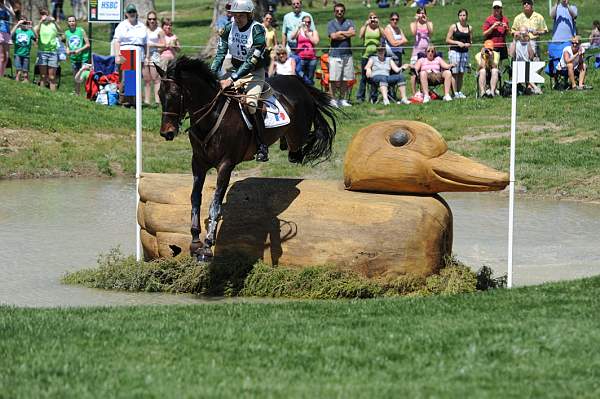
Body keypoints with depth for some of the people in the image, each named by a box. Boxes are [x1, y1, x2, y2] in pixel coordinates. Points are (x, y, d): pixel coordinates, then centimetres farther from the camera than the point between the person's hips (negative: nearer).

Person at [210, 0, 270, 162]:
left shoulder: (257, 30, -19)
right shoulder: (229, 29, -1)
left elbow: (251, 61, -26)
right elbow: (220, 53, -3)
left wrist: (232, 80, -33)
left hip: (255, 73, -6)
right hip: (236, 71, 6)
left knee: (250, 102, -27)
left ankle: (262, 146, -19)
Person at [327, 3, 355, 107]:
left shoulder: (349, 22, 12)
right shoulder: (331, 23, 4)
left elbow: (353, 33, -5)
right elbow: (333, 36, -11)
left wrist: (340, 33, -4)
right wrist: (347, 33, -3)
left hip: (347, 54, 3)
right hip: (335, 54, -3)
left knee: (345, 80, 6)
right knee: (334, 79, -5)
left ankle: (343, 100, 14)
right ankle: (333, 100, 1)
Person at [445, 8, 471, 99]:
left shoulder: (469, 28, 11)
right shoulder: (454, 27, -1)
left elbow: (470, 41, 19)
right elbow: (447, 40, -2)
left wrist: (468, 44, -3)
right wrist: (457, 42, -14)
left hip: (465, 52, 4)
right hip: (454, 51, -4)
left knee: (461, 73, 4)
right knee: (454, 73, -6)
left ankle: (459, 92, 10)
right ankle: (455, 93, -5)